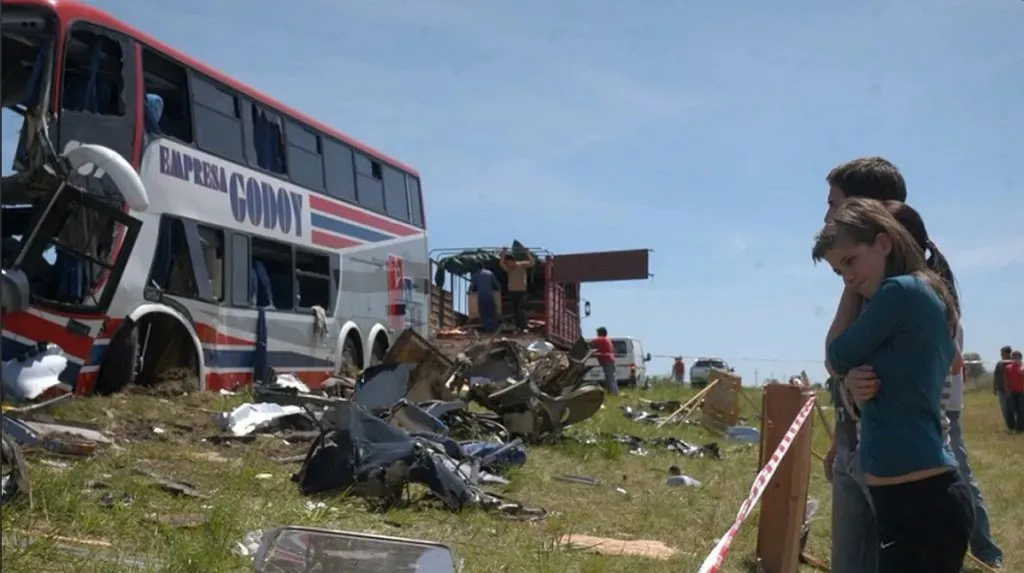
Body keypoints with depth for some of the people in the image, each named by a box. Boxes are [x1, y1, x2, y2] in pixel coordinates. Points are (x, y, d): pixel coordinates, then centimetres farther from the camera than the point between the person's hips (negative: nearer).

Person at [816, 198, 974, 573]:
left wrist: (854, 299, 7)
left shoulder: (901, 291, -14)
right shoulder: (926, 296, 15)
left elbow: (837, 360, -4)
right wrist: (855, 386, 2)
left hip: (920, 500, -10)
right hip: (924, 496, 10)